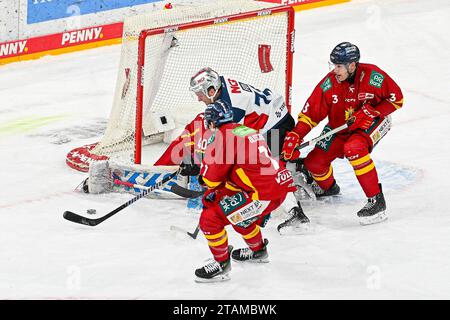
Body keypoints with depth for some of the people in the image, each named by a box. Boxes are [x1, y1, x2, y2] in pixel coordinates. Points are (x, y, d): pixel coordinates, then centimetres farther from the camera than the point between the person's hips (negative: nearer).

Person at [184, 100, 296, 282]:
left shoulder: (223, 136, -9)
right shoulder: (246, 131, 19)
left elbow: (211, 176, -8)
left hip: (263, 193, -9)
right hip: (280, 183, 9)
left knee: (210, 218, -5)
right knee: (237, 211, 34)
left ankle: (221, 264, 6)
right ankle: (258, 251, 48)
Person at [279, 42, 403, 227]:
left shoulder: (373, 77, -26)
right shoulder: (329, 84, -18)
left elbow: (396, 99, -13)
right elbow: (310, 114, -16)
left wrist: (371, 112, -25)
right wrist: (294, 137, -29)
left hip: (375, 121, -4)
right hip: (340, 127, 4)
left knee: (354, 149, -35)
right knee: (314, 162, -4)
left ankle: (376, 199, -27)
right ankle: (327, 187, 33)